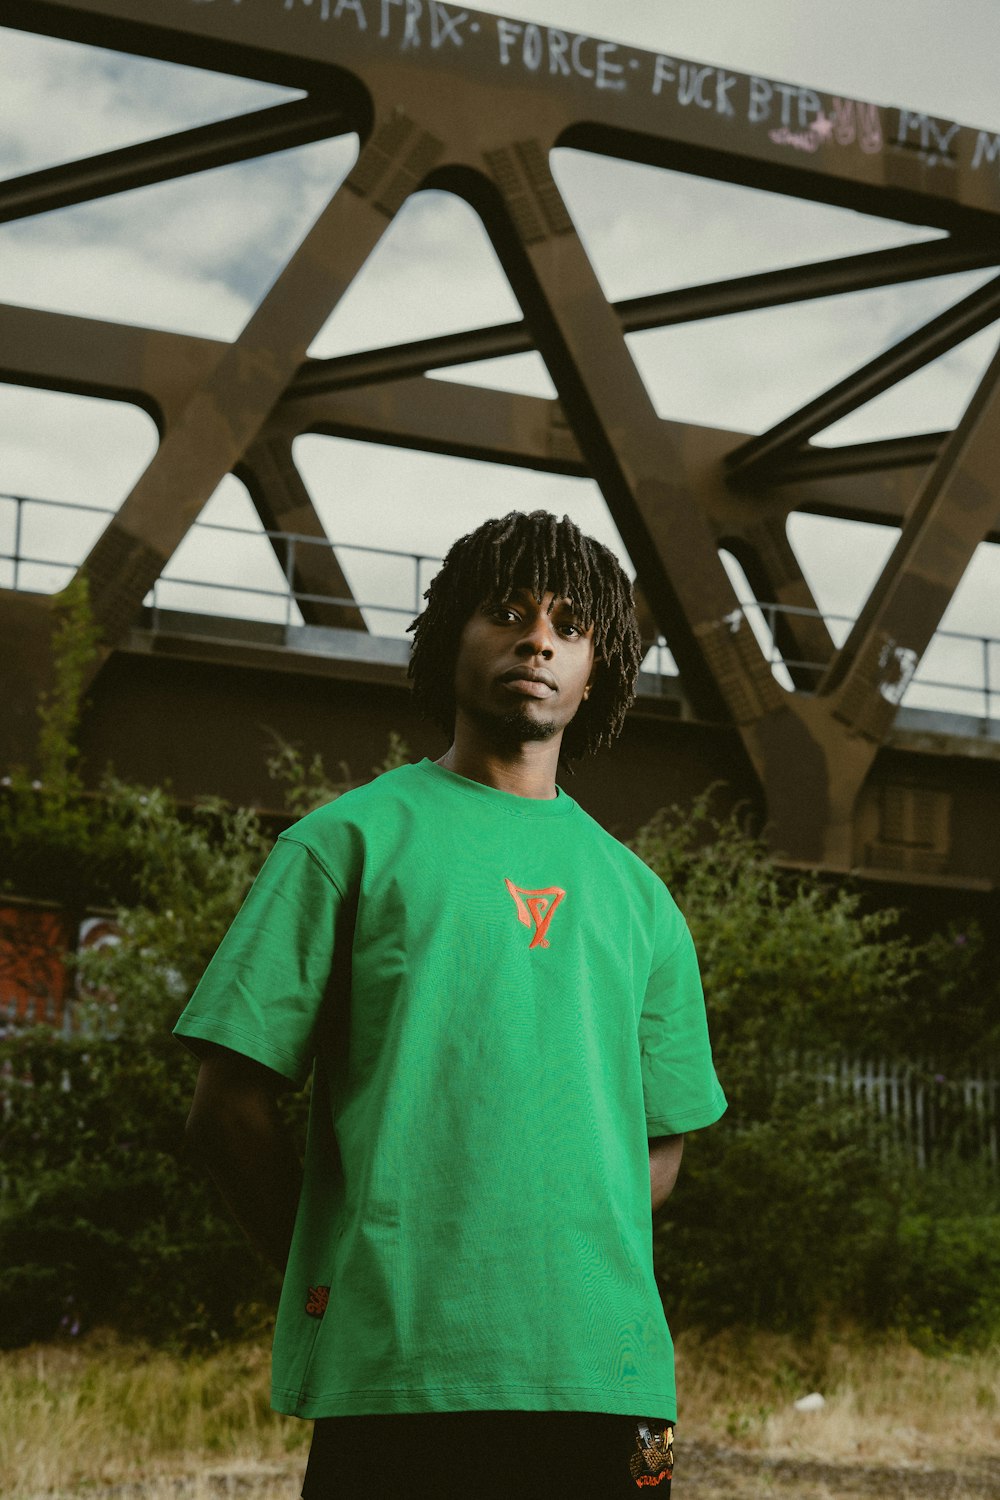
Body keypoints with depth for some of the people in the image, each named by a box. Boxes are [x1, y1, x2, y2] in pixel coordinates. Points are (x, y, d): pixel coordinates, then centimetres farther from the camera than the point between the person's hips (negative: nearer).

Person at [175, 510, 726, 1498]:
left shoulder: (633, 892, 17)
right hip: (399, 1377, -3)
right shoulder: (352, 840, 5)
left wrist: (558, 1277, 6)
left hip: (605, 1370, 4)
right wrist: (337, 1286, 1)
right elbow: (230, 1108, 2)